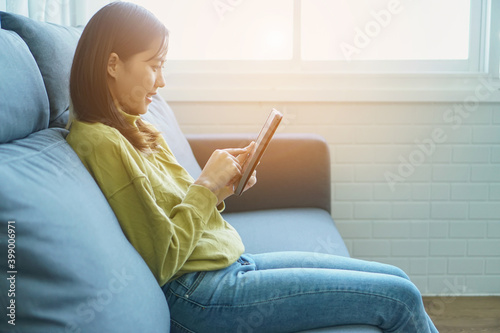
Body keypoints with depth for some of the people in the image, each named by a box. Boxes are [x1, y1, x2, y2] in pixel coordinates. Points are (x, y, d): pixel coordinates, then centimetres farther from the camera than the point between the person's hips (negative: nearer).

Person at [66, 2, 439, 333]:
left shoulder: (134, 130, 13)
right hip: (201, 294, -9)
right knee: (401, 299, -8)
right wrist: (206, 186, -13)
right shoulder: (100, 142, -17)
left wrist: (219, 189, -2)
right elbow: (161, 261, -20)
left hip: (231, 264, 10)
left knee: (396, 277, 9)